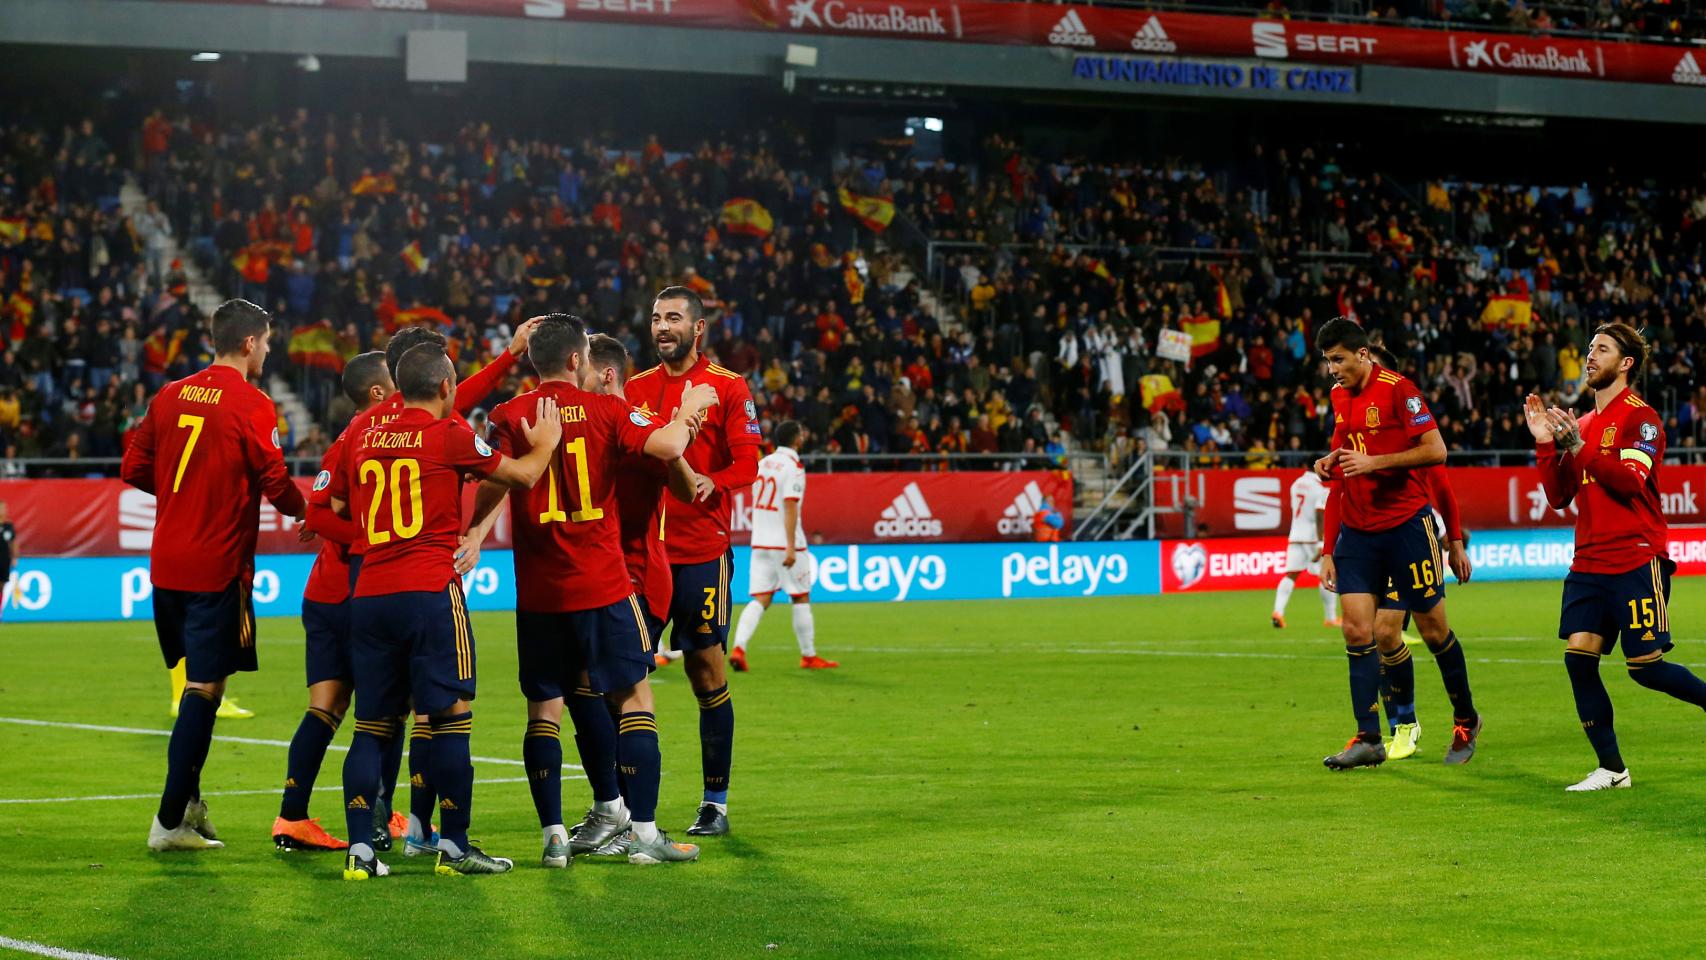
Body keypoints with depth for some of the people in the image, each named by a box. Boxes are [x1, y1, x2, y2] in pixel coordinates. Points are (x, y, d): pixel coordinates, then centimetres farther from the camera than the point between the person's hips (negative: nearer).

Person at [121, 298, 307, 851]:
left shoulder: (170, 396, 8)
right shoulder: (252, 405, -11)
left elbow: (135, 470, 12)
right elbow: (275, 483, -13)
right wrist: (306, 512, 7)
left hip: (166, 566, 7)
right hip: (217, 568, -7)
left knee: (197, 682, 19)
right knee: (205, 689, -2)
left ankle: (189, 805, 20)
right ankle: (171, 821, -2)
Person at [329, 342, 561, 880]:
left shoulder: (362, 441, 12)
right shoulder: (449, 436, -2)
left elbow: (332, 513, 18)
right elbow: (523, 476, 6)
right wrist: (546, 443, 25)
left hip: (368, 595, 5)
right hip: (430, 593, -5)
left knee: (373, 725, 7)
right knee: (451, 717, 1)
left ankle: (360, 850, 1)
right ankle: (454, 846, 0)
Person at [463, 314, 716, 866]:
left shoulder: (510, 417, 2)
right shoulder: (605, 411, -2)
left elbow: (494, 482, -13)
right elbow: (667, 447, -12)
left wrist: (474, 537, -13)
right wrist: (687, 412, 5)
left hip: (537, 593, 2)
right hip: (602, 586, -2)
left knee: (544, 710, 8)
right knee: (634, 697, 5)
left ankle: (553, 836, 4)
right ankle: (644, 832, -1)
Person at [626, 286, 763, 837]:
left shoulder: (728, 388, 0)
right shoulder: (635, 389, 12)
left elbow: (748, 462, -6)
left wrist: (713, 483, -25)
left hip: (702, 550, -4)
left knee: (707, 670, 1)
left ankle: (716, 802, 9)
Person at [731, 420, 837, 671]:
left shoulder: (763, 463, 11)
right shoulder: (793, 467, -11)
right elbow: (790, 507, -19)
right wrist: (791, 547, -22)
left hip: (760, 543, 6)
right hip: (785, 543, -6)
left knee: (760, 600, 3)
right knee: (801, 598, 7)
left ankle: (738, 648, -16)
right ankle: (809, 656, 14)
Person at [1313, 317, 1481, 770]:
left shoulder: (1397, 389, -12)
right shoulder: (1339, 396, 10)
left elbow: (1436, 450, -17)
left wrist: (1375, 461, -22)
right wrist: (1332, 460, 5)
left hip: (1406, 524, -6)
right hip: (1357, 528, 6)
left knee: (1433, 628, 5)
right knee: (1357, 630, -6)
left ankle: (1466, 720, 24)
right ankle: (1368, 739, -5)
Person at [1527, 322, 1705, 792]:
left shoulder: (1640, 417, -6)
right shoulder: (1583, 423, 16)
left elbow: (1630, 481, -19)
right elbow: (1558, 496, 14)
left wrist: (1578, 446, -23)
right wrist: (1546, 443, 2)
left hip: (1636, 559, -7)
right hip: (1589, 563, 7)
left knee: (1646, 667, -7)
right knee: (1578, 656, -6)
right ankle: (1611, 769, 0)